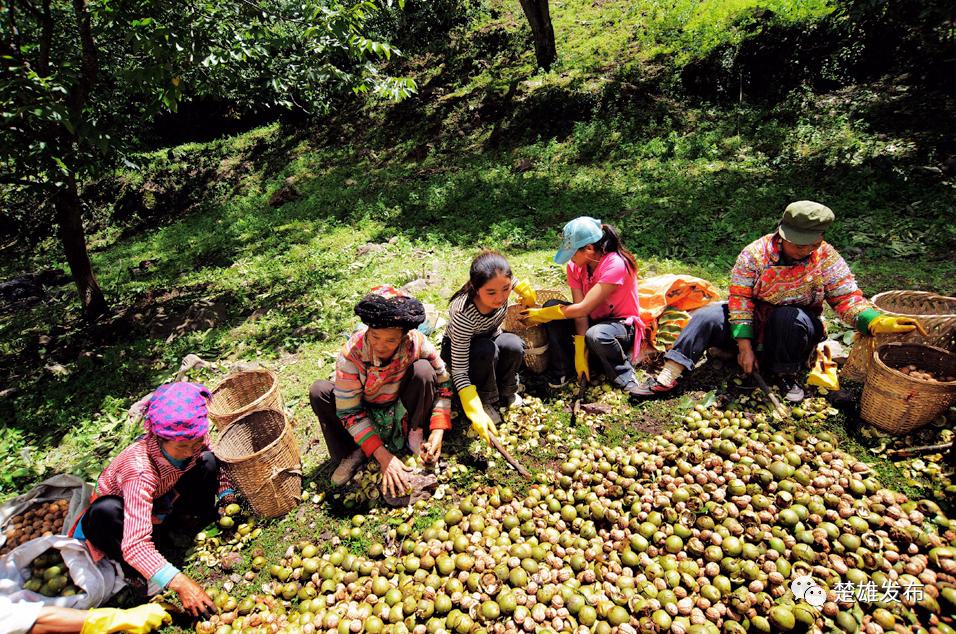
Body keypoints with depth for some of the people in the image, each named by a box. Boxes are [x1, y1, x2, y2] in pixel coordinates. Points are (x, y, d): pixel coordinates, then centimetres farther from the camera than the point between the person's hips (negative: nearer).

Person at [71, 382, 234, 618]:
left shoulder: (195, 439, -27)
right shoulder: (140, 469, -41)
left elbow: (218, 465, -3)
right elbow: (135, 545, -46)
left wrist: (227, 495, -21)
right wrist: (180, 582, -53)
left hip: (165, 506, 4)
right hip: (125, 516, -4)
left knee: (208, 461, -18)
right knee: (104, 513, -38)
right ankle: (140, 577, -15)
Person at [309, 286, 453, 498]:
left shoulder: (417, 343, -27)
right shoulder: (352, 353, -29)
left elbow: (443, 383, -13)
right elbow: (349, 412, -25)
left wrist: (438, 431, -24)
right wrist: (383, 456, -30)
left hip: (404, 408, 0)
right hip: (367, 412, 0)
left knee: (423, 369, -28)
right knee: (319, 392, -23)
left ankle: (415, 433, -7)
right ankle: (354, 453, -12)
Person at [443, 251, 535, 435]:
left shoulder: (502, 285, -28)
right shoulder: (463, 315, -40)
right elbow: (459, 372, -36)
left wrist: (523, 288, -13)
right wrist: (476, 413, -44)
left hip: (490, 338, 4)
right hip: (456, 349, -4)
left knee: (514, 345, -29)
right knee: (487, 351, -37)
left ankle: (506, 392, -2)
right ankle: (487, 401, -10)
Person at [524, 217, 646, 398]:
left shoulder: (615, 265, -28)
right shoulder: (575, 266, -9)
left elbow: (583, 308, -30)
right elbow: (580, 309, -14)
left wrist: (541, 314, -22)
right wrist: (580, 354, -21)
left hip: (623, 324, -6)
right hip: (593, 320, 6)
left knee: (595, 336, -39)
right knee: (552, 305, -16)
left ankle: (625, 375, -9)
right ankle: (560, 373, -10)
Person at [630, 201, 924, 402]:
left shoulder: (827, 260, -11)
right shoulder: (755, 253, -16)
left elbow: (847, 299, -10)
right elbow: (740, 297, -18)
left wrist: (878, 321, -33)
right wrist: (744, 345, -22)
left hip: (795, 326, 0)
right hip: (753, 322, 0)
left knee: (790, 318, -36)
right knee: (707, 317, -25)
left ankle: (787, 375, -11)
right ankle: (667, 378, -31)